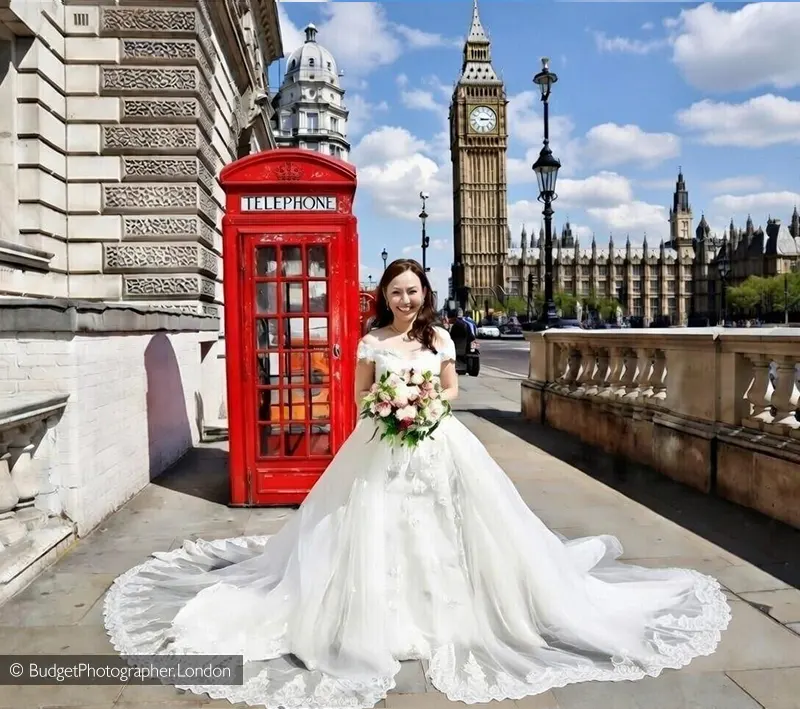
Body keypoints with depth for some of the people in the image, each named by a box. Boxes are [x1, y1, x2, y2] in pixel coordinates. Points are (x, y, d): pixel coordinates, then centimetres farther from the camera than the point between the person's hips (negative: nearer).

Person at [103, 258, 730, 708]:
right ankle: (385, 615, 13)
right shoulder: (372, 342, 3)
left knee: (437, 528, 4)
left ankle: (442, 607, 20)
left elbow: (453, 388, 9)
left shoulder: (439, 337, 5)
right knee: (378, 529, -1)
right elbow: (360, 394, 7)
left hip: (436, 444, 1)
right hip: (381, 446, 0)